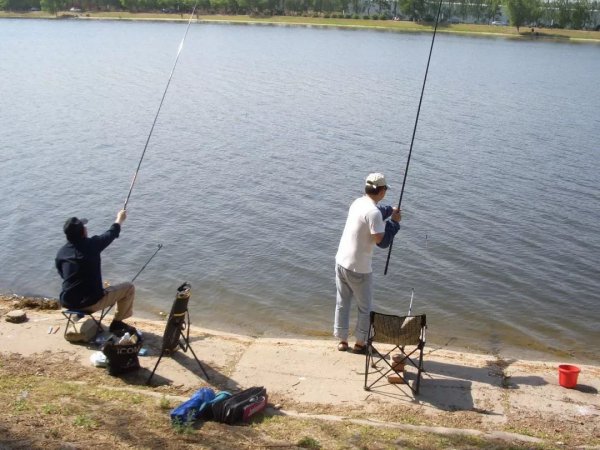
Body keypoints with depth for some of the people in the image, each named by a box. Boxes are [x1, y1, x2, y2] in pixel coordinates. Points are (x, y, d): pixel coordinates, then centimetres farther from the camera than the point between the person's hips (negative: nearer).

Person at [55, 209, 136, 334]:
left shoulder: (61, 252, 0)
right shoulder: (91, 245, -13)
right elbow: (111, 233, 5)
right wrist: (120, 219, 25)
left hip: (67, 303, 6)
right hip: (91, 303, -6)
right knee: (129, 288, 10)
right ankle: (117, 323, 16)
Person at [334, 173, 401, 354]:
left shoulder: (358, 203, 4)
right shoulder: (374, 212, -22)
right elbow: (381, 241, -21)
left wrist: (390, 211, 25)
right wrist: (394, 222, -10)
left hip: (341, 262, 7)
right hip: (359, 268, -7)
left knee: (342, 303, 17)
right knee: (365, 308, 12)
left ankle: (342, 340, 26)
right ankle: (360, 343, 21)